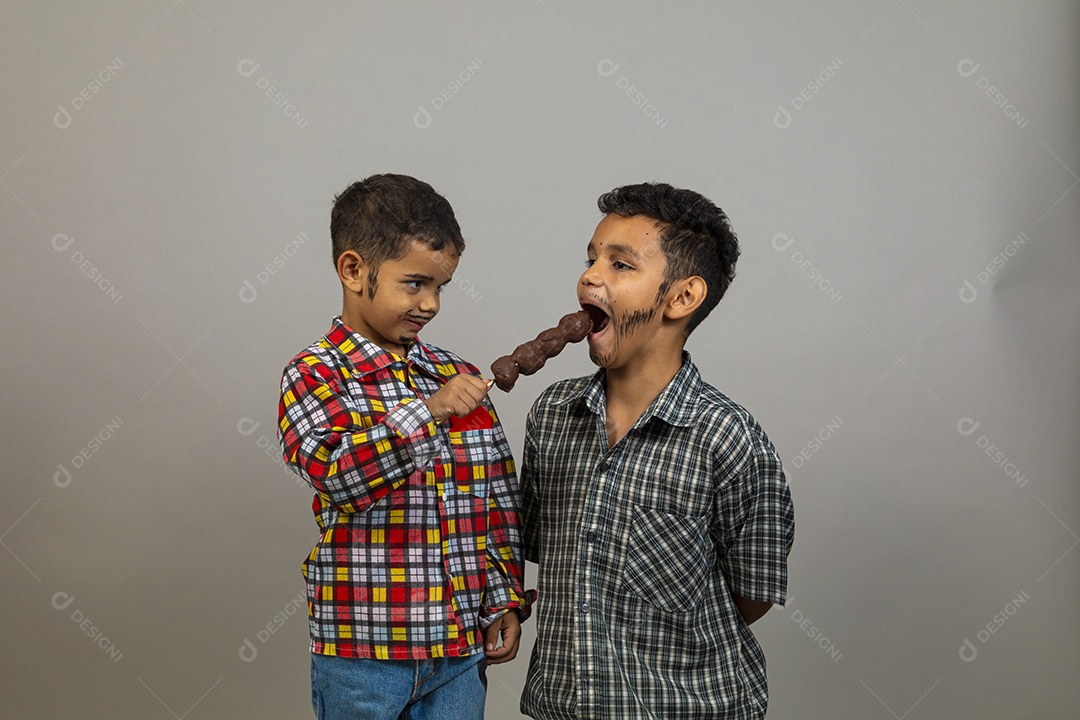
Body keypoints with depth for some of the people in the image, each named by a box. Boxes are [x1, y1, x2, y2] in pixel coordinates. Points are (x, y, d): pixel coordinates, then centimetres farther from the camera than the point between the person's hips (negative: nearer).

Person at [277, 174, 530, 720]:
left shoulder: (458, 378, 7)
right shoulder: (314, 375, -7)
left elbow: (499, 501, 11)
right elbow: (337, 474, -24)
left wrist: (505, 600, 7)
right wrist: (427, 411, -31)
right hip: (362, 653, -4)